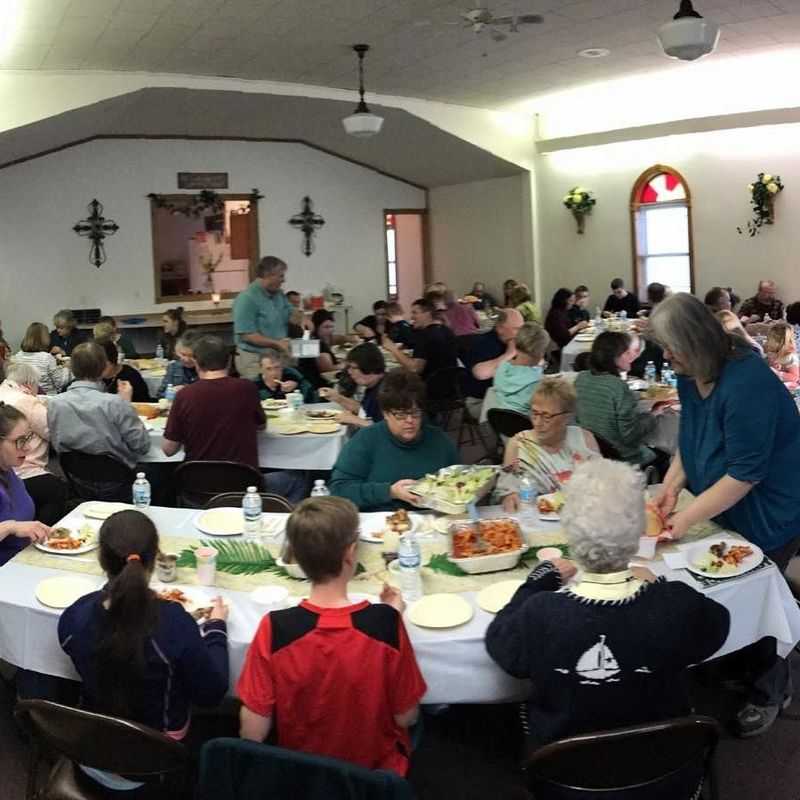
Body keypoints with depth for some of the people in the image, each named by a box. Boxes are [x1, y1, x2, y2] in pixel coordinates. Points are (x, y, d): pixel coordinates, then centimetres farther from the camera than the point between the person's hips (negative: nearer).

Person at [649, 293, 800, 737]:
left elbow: (745, 473, -29)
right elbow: (690, 436, 10)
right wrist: (672, 483, -5)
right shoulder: (691, 374, -5)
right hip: (725, 506, 7)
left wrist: (688, 516, -26)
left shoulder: (746, 383, -32)